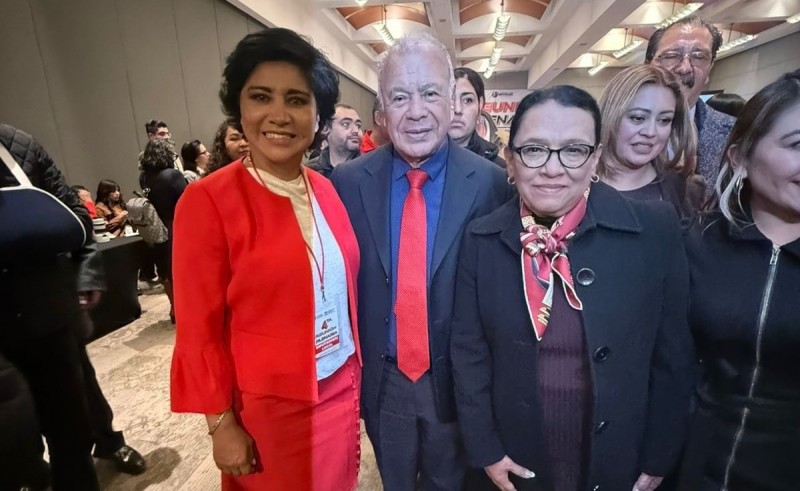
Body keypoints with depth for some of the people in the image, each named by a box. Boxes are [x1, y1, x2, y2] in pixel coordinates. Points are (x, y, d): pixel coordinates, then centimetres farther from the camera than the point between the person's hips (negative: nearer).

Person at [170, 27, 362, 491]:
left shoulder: (328, 190, -2)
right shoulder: (207, 201, -17)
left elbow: (344, 289, 6)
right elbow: (200, 329, -12)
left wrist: (356, 369, 9)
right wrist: (222, 424, -8)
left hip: (342, 387, 5)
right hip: (269, 404, -4)